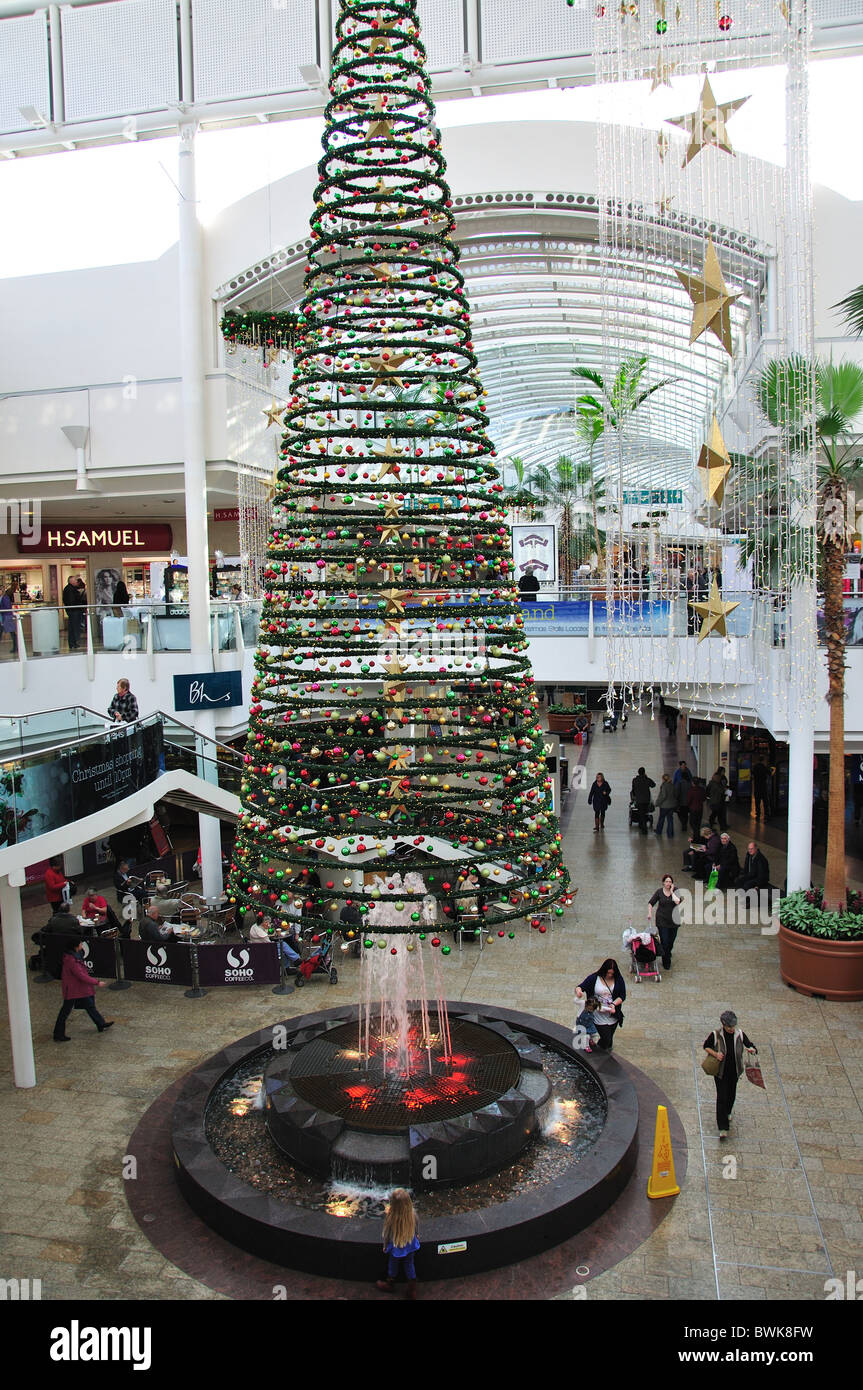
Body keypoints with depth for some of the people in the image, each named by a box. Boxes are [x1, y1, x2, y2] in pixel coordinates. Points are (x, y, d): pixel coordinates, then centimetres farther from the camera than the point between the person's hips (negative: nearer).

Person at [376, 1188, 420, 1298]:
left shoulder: (390, 1217, -35)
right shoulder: (413, 1215, -26)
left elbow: (387, 1234, -17)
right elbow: (415, 1231, -6)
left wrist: (385, 1246, 2)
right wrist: (416, 1237, 16)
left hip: (396, 1248, -2)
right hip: (410, 1247, 2)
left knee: (393, 1266, 26)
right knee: (409, 1266, 25)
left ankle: (390, 1285, 51)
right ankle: (412, 1290, 38)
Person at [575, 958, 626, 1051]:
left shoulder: (618, 979, -5)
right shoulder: (594, 978, -12)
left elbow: (622, 996, -4)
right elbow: (580, 987, -16)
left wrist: (614, 1004, -22)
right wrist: (578, 990, -41)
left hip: (613, 1016, 3)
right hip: (599, 1016, -3)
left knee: (610, 1037, 18)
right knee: (606, 1039, -4)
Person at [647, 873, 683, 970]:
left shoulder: (675, 891, -4)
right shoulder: (659, 892, -2)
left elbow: (677, 901, -23)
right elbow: (651, 903, 7)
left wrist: (671, 892, -16)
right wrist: (649, 913, -5)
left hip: (673, 920, 1)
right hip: (662, 920, -1)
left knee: (671, 940, 13)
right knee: (664, 941, -5)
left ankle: (668, 953, 44)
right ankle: (666, 962, 8)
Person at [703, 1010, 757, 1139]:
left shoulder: (739, 1034, -10)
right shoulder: (715, 1035, -17)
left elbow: (749, 1045, -1)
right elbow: (706, 1046, -2)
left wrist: (752, 1050, -24)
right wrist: (715, 1054, -20)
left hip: (734, 1071, 3)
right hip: (720, 1071, -3)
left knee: (732, 1094, 20)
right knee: (722, 1097, -7)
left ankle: (727, 1112, 51)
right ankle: (722, 1128, -1)